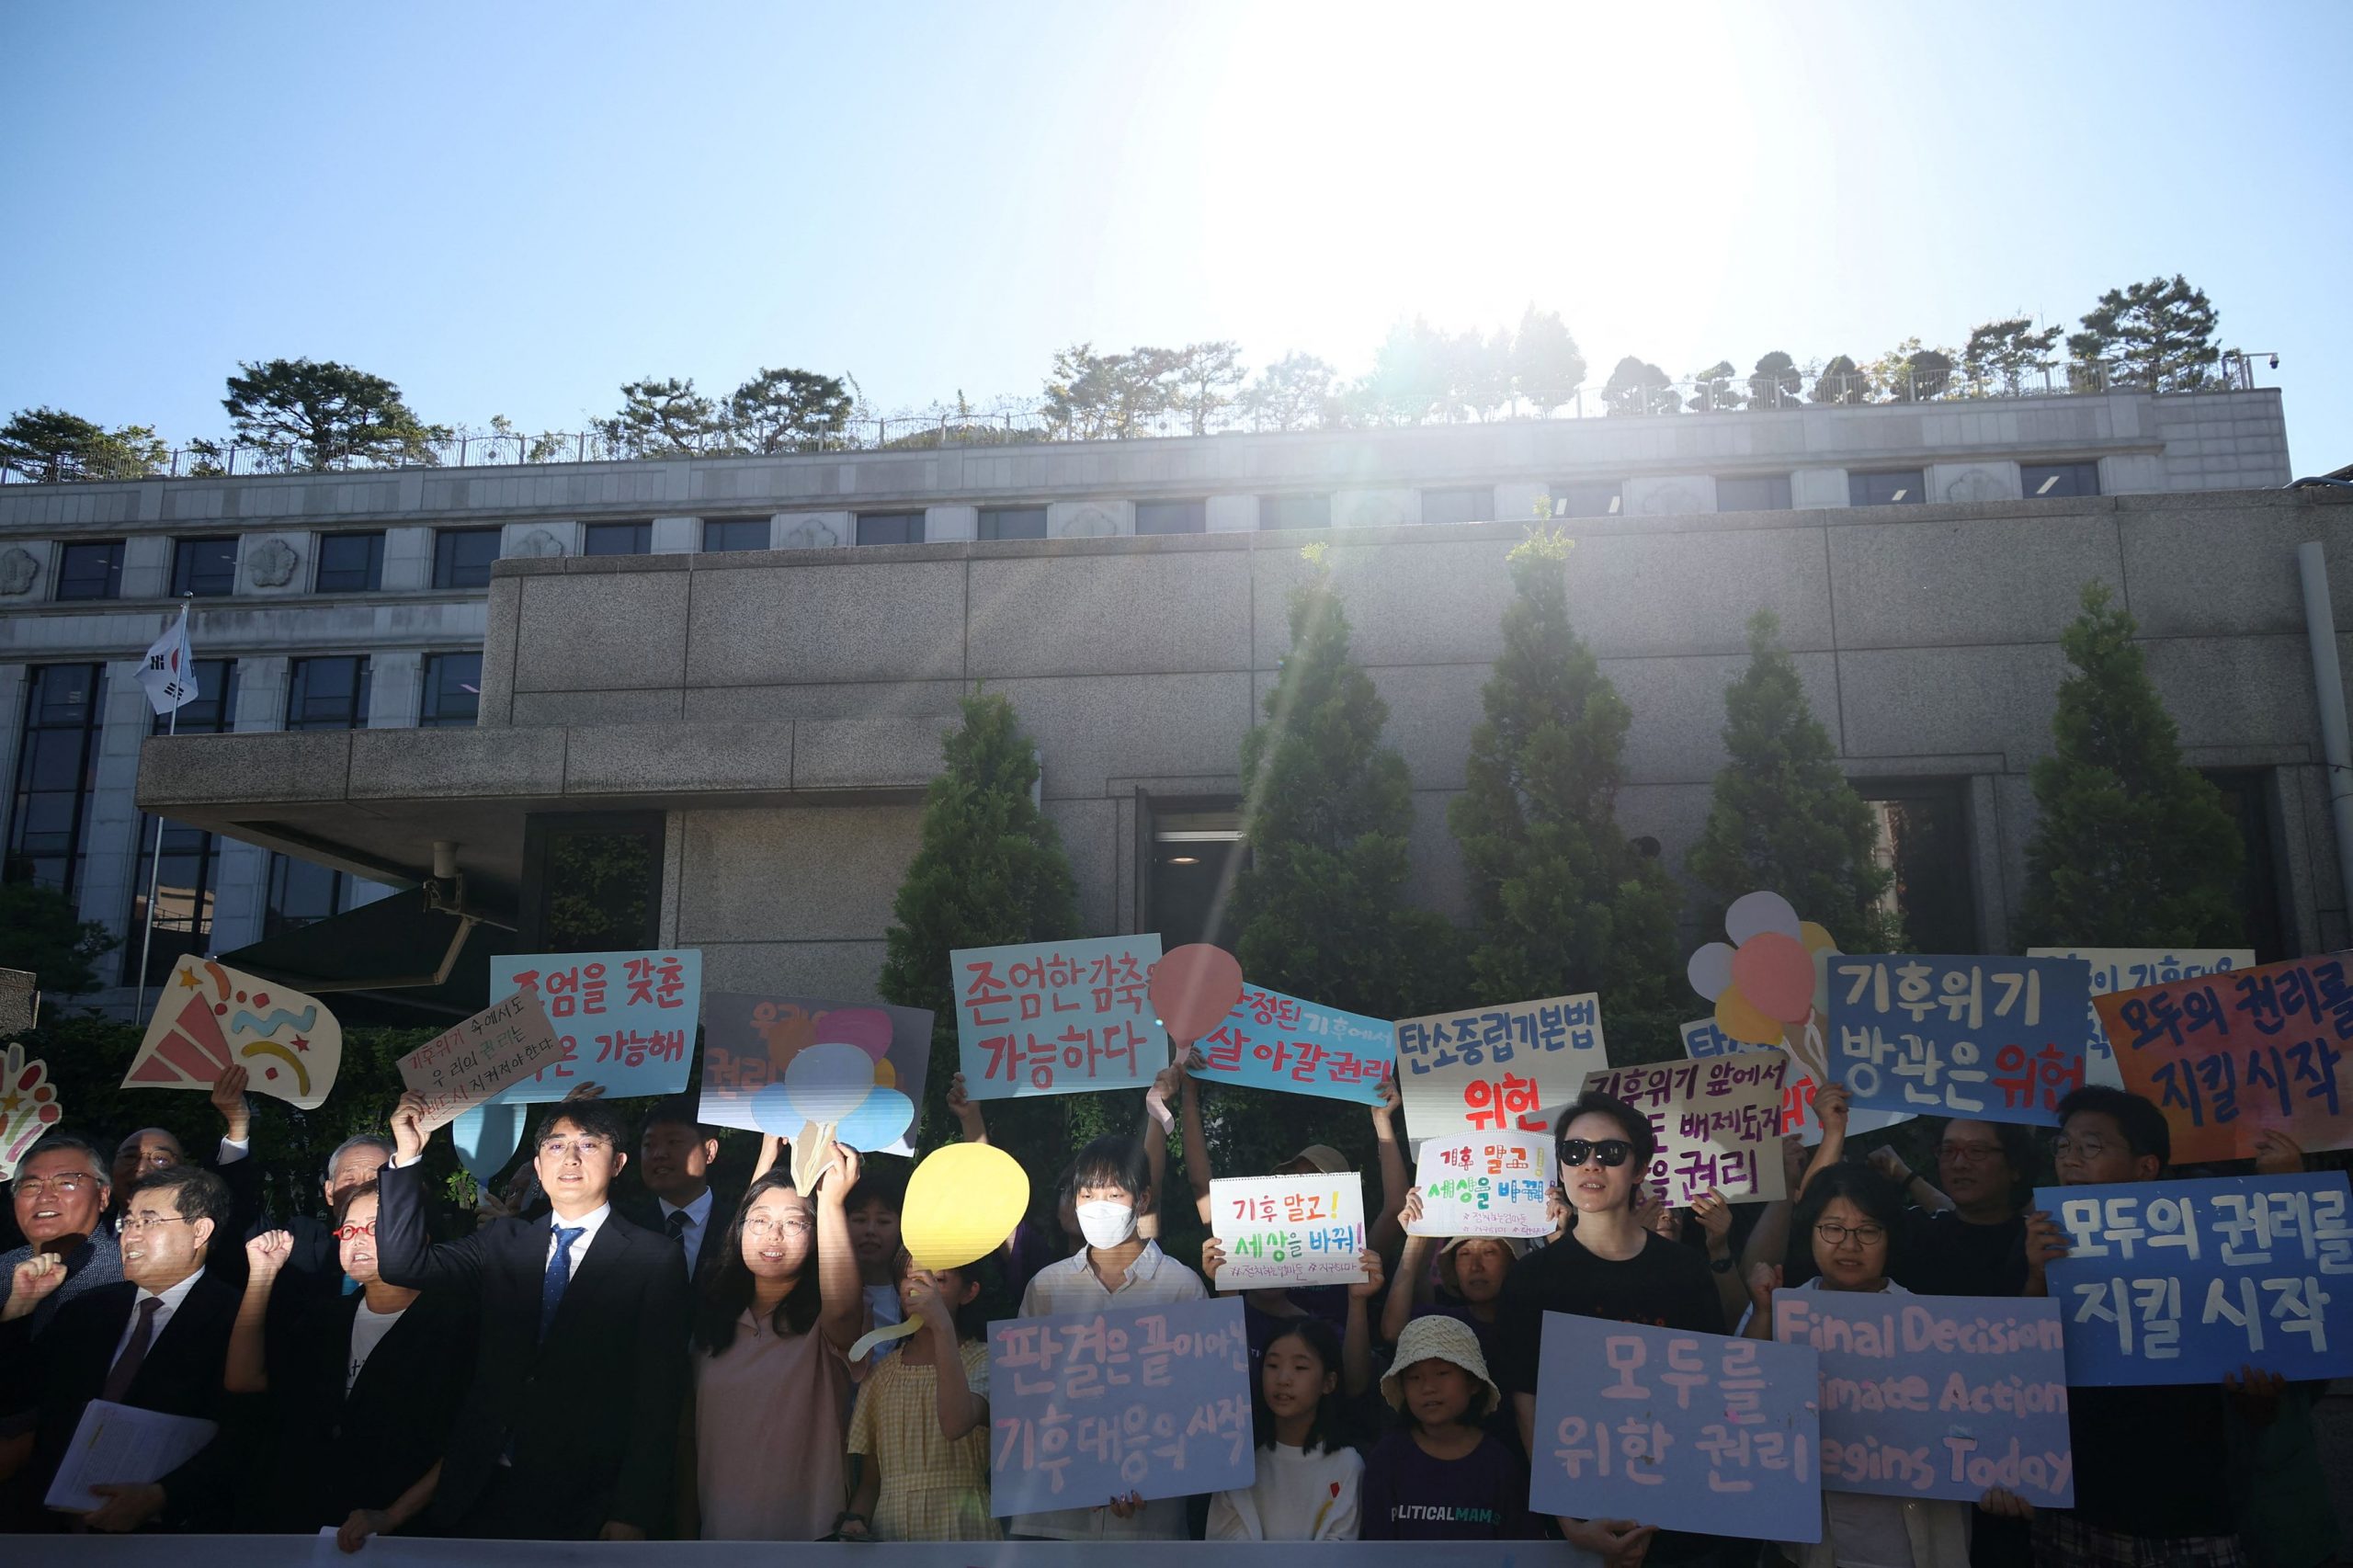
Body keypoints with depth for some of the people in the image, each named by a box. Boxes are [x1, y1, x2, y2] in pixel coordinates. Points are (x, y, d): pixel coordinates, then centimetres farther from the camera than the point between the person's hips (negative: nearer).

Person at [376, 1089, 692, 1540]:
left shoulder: (655, 1259, -5)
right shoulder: (502, 1243, 10)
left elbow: (659, 1394, -8)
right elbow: (403, 1262, -1)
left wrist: (633, 1514, -13)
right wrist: (407, 1156, -8)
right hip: (478, 1492, 4)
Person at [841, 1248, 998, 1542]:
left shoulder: (983, 1359, 0)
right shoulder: (883, 1374, 13)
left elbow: (956, 1424, -21)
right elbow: (870, 1481, 15)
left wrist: (942, 1326, -22)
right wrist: (854, 1520, -6)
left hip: (960, 1529, -6)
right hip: (889, 1529, 6)